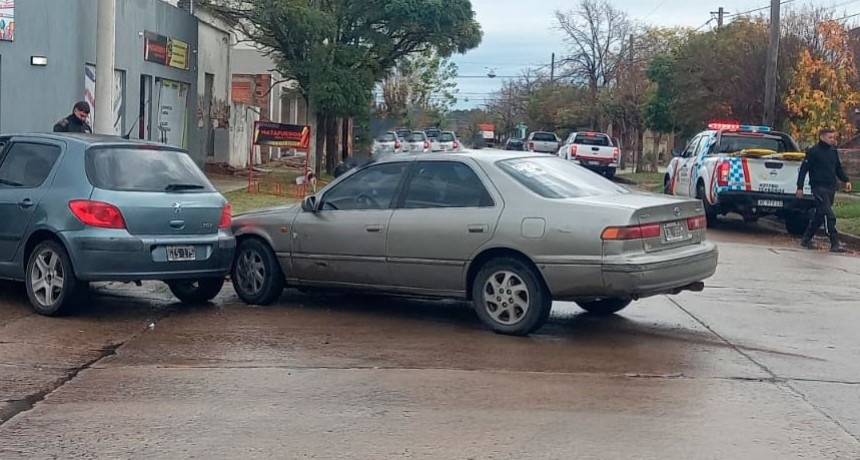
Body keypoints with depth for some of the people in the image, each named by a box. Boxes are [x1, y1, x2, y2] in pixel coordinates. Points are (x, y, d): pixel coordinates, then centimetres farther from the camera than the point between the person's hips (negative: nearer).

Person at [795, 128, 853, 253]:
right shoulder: (813, 151, -7)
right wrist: (800, 187, -10)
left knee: (820, 215, 13)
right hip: (819, 187, -7)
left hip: (831, 188, 7)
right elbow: (804, 169, -7)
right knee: (829, 216, -14)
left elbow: (838, 168, 23)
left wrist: (846, 180, 8)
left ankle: (807, 239, 24)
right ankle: (835, 243, -13)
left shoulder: (833, 151, 13)